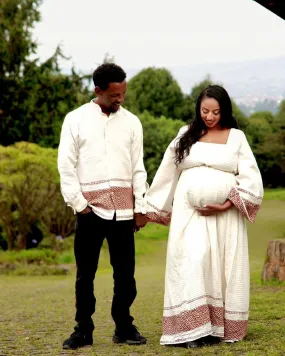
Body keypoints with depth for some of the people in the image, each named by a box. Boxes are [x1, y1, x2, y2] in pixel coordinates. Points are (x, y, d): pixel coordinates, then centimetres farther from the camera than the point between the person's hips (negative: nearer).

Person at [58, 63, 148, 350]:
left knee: (125, 271, 3)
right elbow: (66, 166, 1)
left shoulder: (131, 122, 9)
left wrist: (140, 207, 5)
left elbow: (138, 168, 11)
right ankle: (83, 329, 11)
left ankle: (124, 327, 14)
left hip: (123, 209, 2)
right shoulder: (76, 119, 2)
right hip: (90, 208, -2)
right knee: (85, 272, 3)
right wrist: (79, 203, -6)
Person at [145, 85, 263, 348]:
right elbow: (167, 174, 16)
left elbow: (251, 180, 0)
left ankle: (218, 327, 4)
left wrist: (226, 206, -11)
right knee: (191, 263, -12)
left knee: (221, 269, -2)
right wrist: (150, 208, 14)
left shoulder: (236, 137, 6)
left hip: (225, 215, 0)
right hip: (189, 212, 0)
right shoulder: (186, 135, 11)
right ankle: (192, 328, -15)